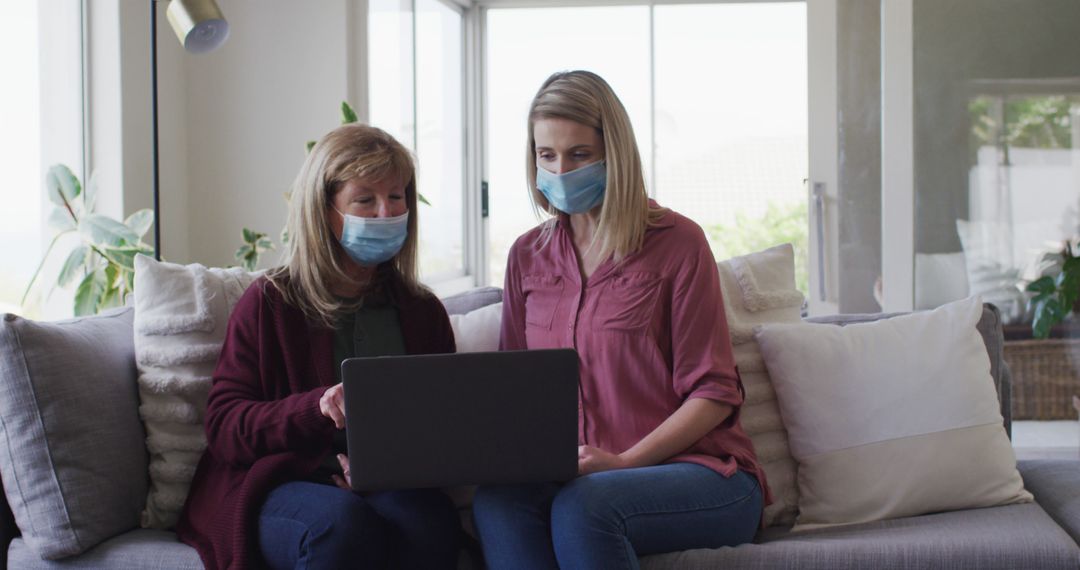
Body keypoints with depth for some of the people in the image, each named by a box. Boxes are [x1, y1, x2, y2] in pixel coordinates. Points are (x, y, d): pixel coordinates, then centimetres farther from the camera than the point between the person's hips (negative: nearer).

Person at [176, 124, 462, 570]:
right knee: (345, 524, -38)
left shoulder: (423, 312, 19)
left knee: (430, 521, -35)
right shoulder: (269, 303, 8)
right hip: (277, 488, -2)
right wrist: (316, 407, -17)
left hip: (392, 486, 2)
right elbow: (224, 427, 1)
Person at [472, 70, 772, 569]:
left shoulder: (677, 242, -1)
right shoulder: (527, 256, 15)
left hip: (697, 469, -4)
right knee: (496, 502, -29)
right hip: (572, 477, 4)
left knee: (582, 506, -36)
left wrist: (621, 462, -16)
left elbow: (713, 394, -4)